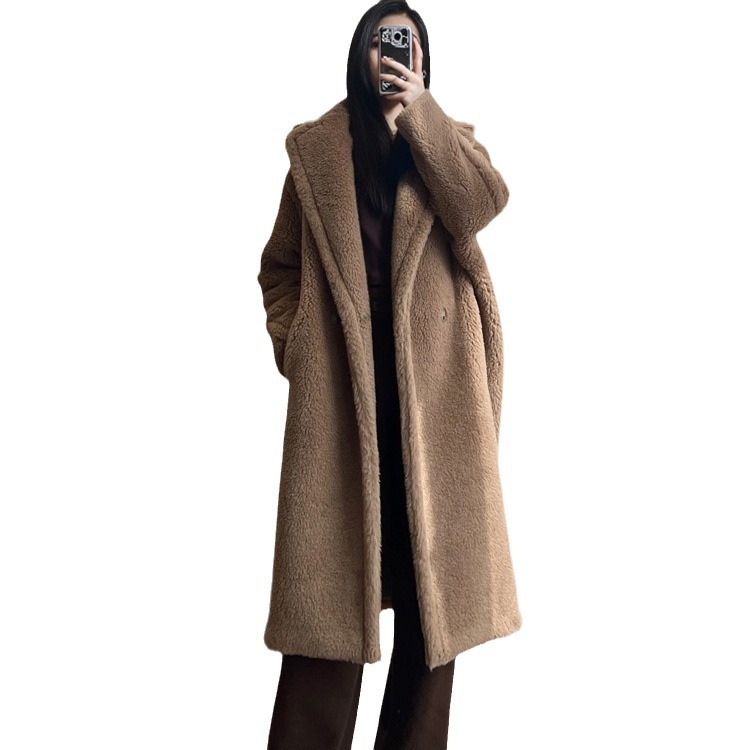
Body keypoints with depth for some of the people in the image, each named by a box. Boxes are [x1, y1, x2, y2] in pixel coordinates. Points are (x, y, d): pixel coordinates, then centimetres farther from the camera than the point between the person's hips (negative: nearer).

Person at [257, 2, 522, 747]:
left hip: (435, 385, 1)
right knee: (331, 575, -2)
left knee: (434, 571, 4)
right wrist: (292, 347, 1)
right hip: (340, 386, -1)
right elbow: (280, 266, 14)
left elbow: (484, 202, -8)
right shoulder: (315, 147, 13)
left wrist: (419, 111, -5)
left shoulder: (449, 140, 15)